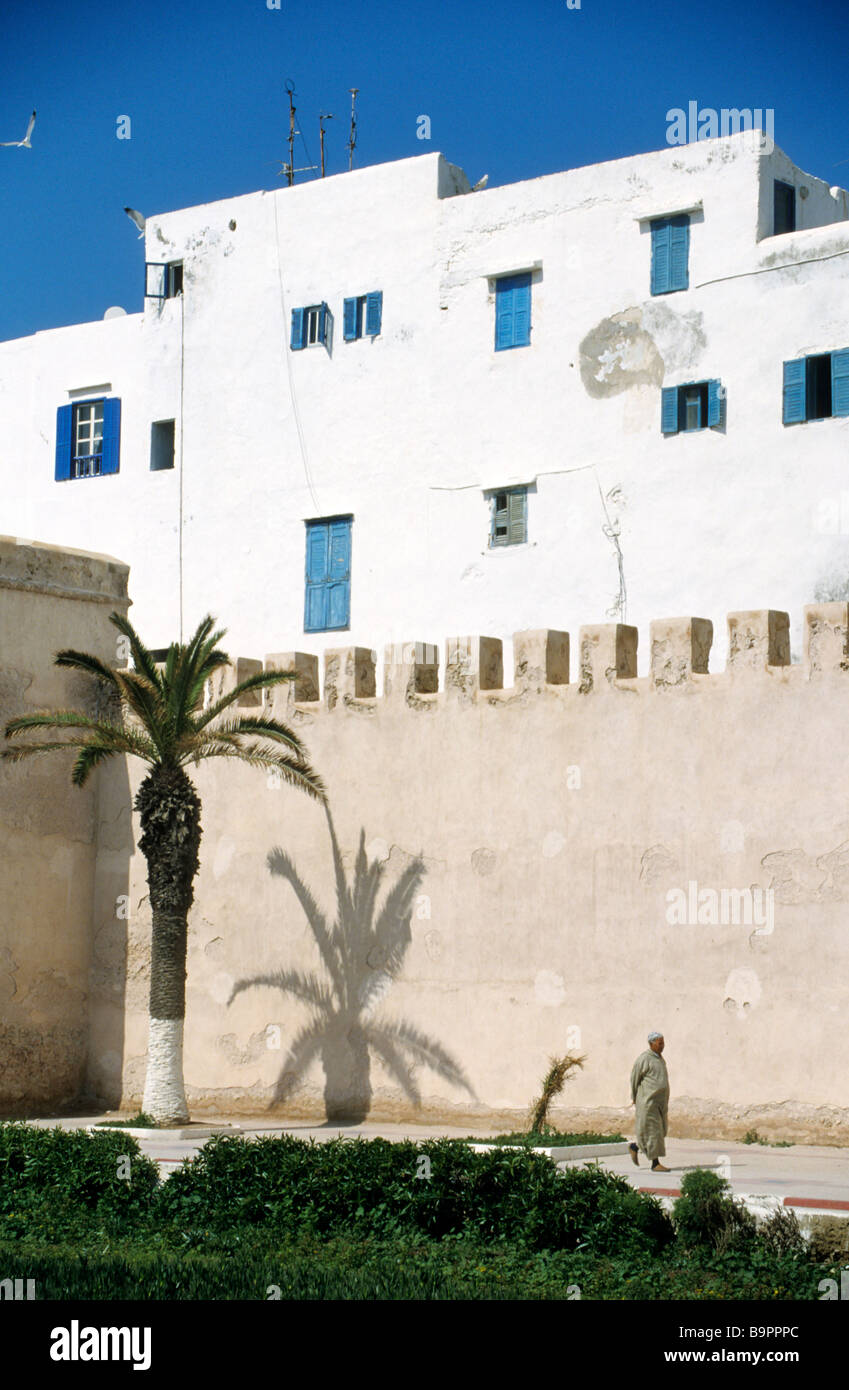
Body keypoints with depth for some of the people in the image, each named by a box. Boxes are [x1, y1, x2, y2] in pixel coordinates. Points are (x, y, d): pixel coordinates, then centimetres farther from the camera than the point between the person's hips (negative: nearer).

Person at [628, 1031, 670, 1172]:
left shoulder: (660, 1059, 15)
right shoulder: (644, 1059, -11)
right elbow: (634, 1078, -6)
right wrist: (634, 1098, 1)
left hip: (660, 1102, 9)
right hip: (648, 1102, -9)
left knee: (660, 1131, 10)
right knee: (653, 1131, -6)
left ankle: (635, 1147, 28)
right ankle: (655, 1164, -1)